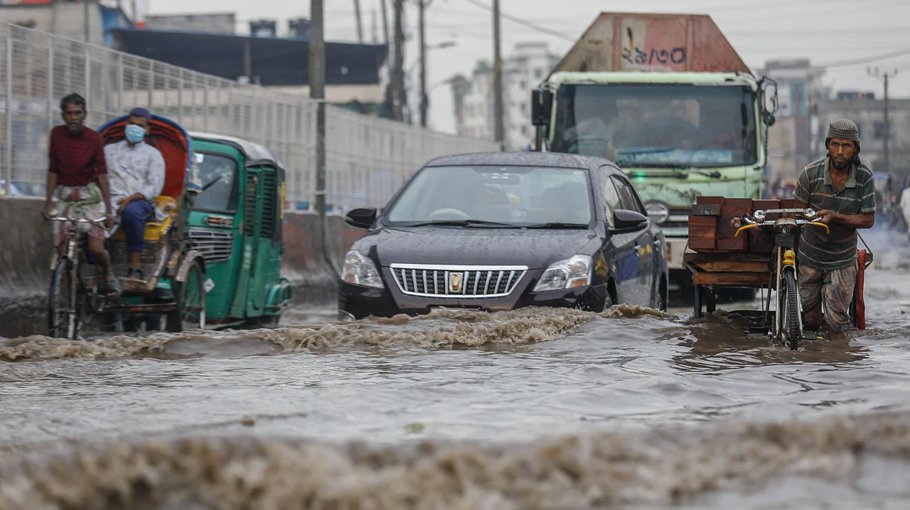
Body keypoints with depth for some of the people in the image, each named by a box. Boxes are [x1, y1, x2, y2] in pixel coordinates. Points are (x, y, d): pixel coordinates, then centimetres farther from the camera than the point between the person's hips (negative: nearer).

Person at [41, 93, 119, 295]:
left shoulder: (94, 138, -8)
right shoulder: (57, 135, -2)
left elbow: (102, 173, -8)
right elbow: (52, 171, 3)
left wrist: (108, 210, -12)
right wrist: (48, 204, 0)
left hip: (89, 194, -2)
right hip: (64, 195, 2)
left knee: (96, 248, -12)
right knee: (63, 249, -10)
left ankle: (108, 275, 20)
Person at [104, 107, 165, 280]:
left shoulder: (152, 154, 17)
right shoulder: (109, 150, 26)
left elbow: (155, 187, 4)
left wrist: (131, 198, -13)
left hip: (139, 201, -2)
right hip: (110, 200, 2)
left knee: (131, 211, -41)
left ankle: (136, 266, -36)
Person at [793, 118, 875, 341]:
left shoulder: (864, 177, -14)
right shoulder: (811, 173, -15)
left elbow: (868, 220, -12)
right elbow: (799, 210, -3)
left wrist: (835, 216, -26)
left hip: (843, 259, -1)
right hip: (810, 255, 1)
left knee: (837, 324, -1)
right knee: (811, 319, 13)